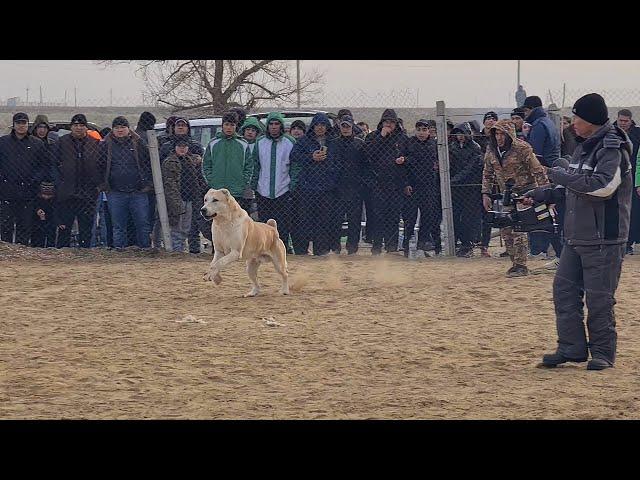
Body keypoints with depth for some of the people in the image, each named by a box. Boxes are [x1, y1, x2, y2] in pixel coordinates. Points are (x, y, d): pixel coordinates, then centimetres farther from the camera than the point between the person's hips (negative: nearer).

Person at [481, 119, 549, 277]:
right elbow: (487, 174, 15)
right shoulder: (491, 151, 3)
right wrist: (486, 194, 7)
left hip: (523, 193, -7)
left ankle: (521, 265, -10)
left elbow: (538, 172, -12)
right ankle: (515, 263, 17)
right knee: (505, 230, 6)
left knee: (518, 230, -14)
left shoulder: (522, 149, -15)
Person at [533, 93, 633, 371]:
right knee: (564, 289, 8)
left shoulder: (613, 150, -14)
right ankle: (572, 348, 14)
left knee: (599, 297, -2)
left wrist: (562, 175, -21)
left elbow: (603, 185, -28)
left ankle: (602, 352, 9)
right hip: (576, 238, 9)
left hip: (604, 240, -9)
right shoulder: (584, 148, 15)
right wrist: (544, 194, 11)